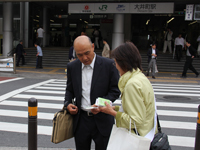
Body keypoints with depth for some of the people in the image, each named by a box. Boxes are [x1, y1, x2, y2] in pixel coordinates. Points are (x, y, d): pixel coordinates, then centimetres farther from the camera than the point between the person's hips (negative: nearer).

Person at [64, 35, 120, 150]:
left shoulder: (109, 65, -10)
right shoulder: (72, 67, 2)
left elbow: (115, 90, -4)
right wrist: (68, 103, -6)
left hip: (102, 120, -3)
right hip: (81, 120, 3)